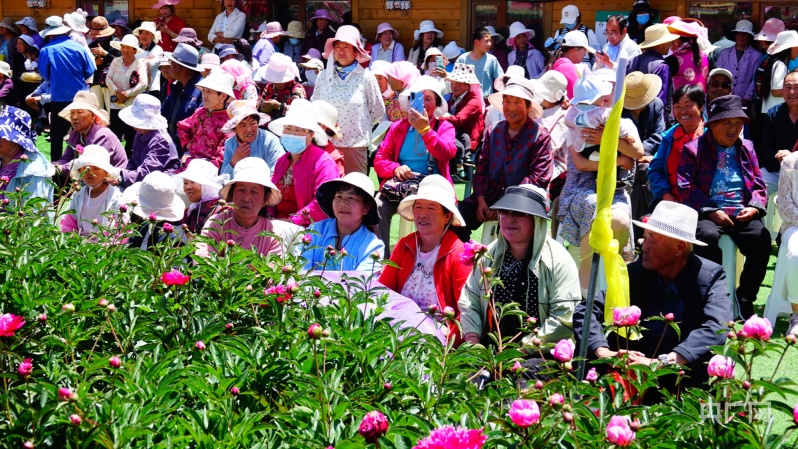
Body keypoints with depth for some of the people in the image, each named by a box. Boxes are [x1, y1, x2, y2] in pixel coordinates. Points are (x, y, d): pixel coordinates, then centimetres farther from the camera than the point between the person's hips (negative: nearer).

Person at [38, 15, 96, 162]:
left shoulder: (46, 51, -10)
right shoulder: (78, 47, -7)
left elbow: (44, 75, 2)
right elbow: (89, 71, -2)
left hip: (59, 99, -2)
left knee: (57, 134, 9)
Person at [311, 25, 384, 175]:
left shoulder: (366, 77, -1)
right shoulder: (324, 77, 6)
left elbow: (378, 110, 6)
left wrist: (360, 126, 10)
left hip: (356, 144, -2)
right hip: (326, 143, 2)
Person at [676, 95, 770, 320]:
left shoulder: (747, 148, 21)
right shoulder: (694, 149, 8)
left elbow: (759, 184, 19)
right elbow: (685, 187, -3)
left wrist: (754, 207, -3)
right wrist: (711, 211, -13)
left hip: (742, 215, 3)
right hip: (708, 214, -3)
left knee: (761, 238, -27)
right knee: (707, 236, -36)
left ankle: (745, 298, -11)